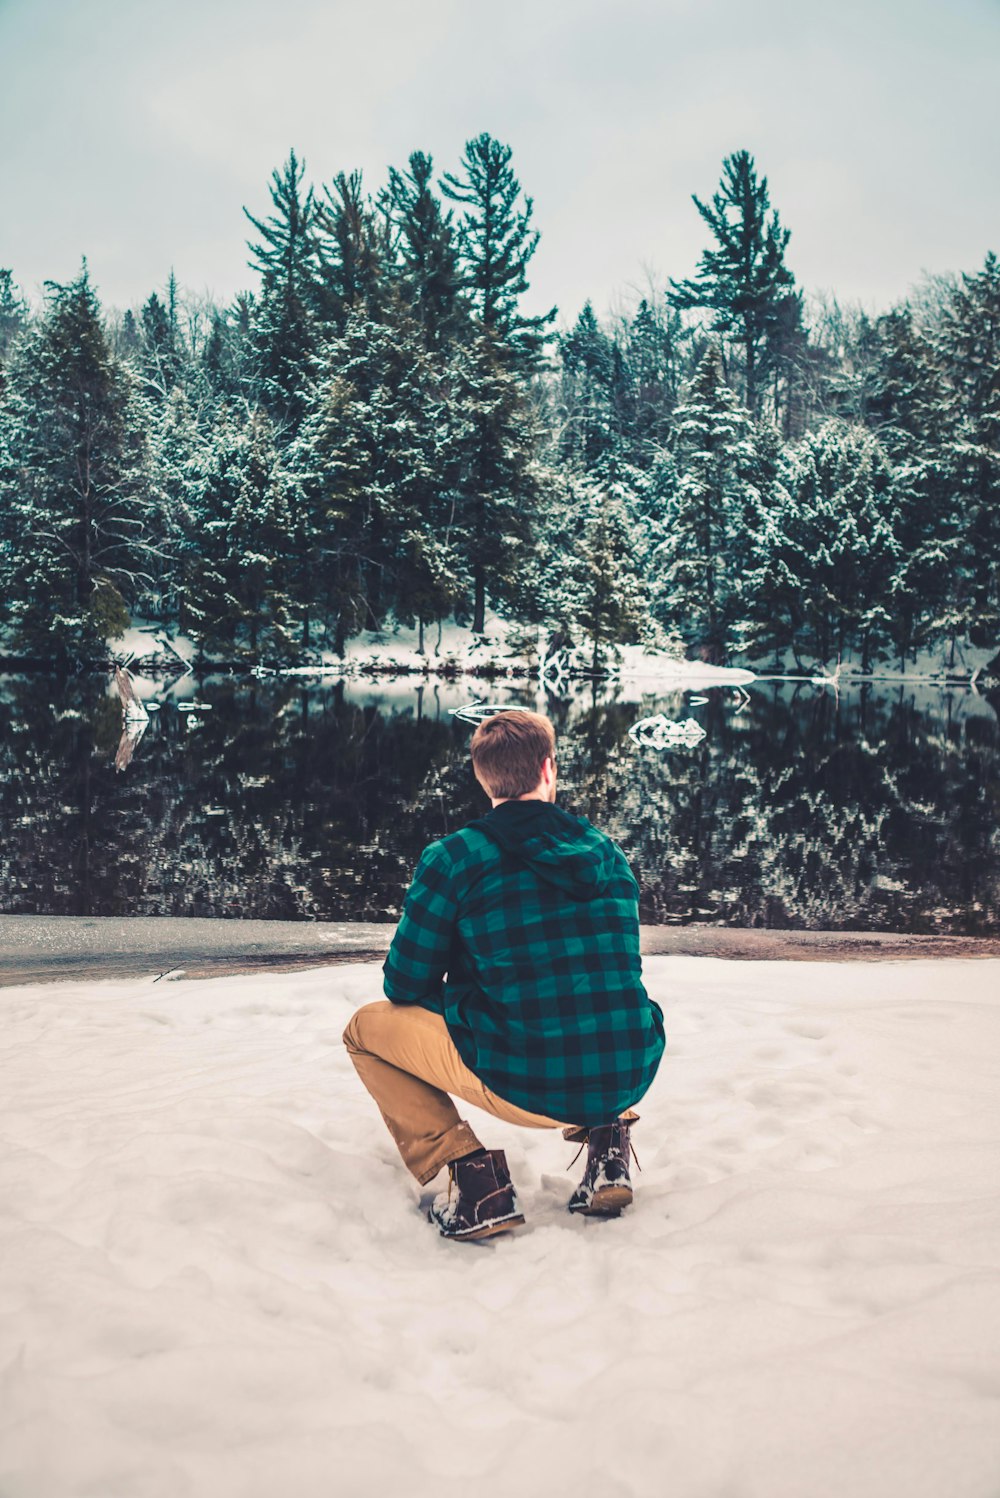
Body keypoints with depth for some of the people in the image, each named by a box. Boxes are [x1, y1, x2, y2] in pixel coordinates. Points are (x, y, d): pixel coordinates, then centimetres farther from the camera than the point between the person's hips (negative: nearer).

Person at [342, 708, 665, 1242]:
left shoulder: (452, 858, -6)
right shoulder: (607, 852, 9)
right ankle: (607, 1139, 18)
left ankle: (471, 1176, 2)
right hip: (632, 1078, 5)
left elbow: (405, 987, 2)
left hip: (524, 1090, -5)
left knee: (367, 1026, 15)